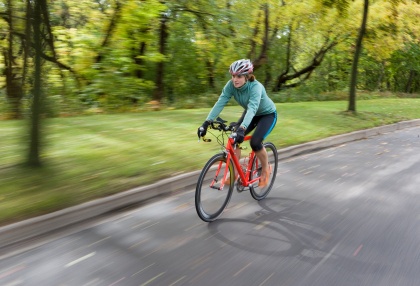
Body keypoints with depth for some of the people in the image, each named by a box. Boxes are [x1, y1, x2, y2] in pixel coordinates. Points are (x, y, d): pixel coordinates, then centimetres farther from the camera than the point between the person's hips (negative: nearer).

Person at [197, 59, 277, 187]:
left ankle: (265, 169, 5)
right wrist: (206, 122, -40)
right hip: (250, 114, 5)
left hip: (267, 114, -5)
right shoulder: (231, 85, -21)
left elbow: (252, 108, -49)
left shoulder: (256, 87, -35)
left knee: (255, 142, -24)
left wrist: (242, 129, -64)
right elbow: (220, 103, -28)